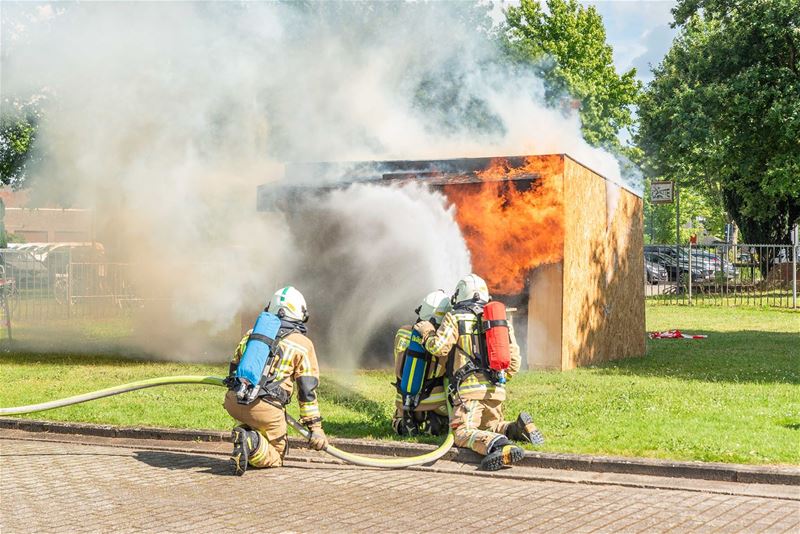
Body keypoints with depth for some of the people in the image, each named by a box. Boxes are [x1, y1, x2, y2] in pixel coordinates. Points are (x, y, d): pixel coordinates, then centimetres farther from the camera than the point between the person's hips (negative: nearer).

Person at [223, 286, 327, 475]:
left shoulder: (252, 333, 19)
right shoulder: (302, 344, 7)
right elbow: (307, 391, 5)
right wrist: (315, 427, 10)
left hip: (233, 402, 5)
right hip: (264, 407, -5)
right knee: (275, 456, 13)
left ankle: (245, 431, 6)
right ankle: (253, 444, -19)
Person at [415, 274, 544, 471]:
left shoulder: (455, 318, 2)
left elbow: (438, 348, -8)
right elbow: (514, 359, 19)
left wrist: (427, 332, 12)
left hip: (469, 388, -6)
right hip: (496, 390, 6)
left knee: (463, 432, -15)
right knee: (490, 426, 25)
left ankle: (499, 446, -43)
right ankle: (518, 428, -5)